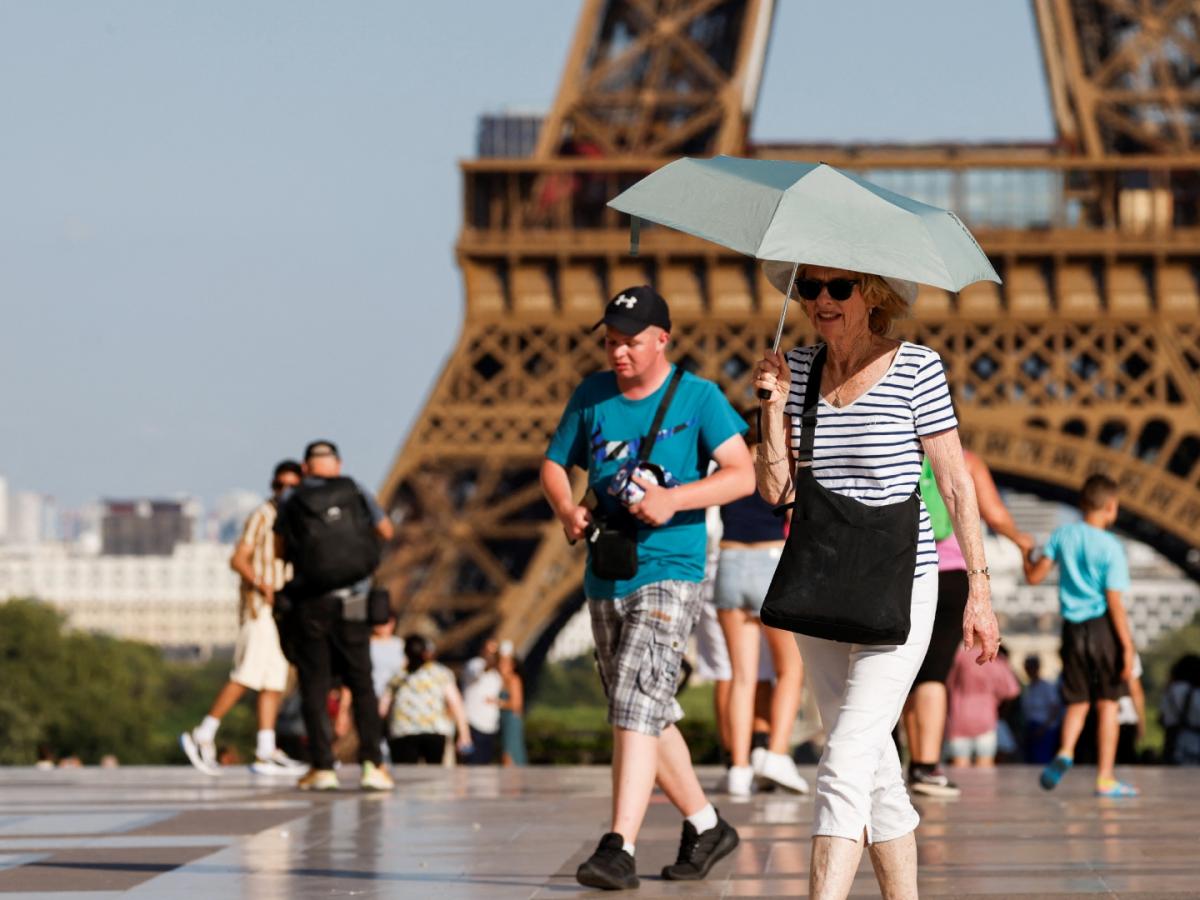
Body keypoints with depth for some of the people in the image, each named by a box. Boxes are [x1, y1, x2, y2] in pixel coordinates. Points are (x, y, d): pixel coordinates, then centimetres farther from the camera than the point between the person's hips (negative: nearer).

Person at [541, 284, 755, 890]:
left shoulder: (697, 397, -4)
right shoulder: (592, 395, 9)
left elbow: (742, 475, -11)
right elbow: (554, 463, 16)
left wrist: (673, 499, -24)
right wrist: (566, 510, -5)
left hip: (668, 574, -6)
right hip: (605, 579, 6)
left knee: (636, 704, -19)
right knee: (647, 716, 13)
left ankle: (619, 849, -24)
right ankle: (705, 825, 30)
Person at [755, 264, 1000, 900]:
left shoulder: (918, 369, -8)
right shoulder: (797, 370, 5)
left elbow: (956, 485, -5)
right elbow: (775, 489, 3)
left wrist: (978, 590, -6)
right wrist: (773, 407, -11)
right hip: (819, 588, 6)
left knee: (846, 759, -15)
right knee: (872, 761, 13)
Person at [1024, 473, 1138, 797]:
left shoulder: (1063, 536, 2)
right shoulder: (1111, 547, -10)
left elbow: (1035, 576, 3)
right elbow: (1114, 603, -13)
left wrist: (1026, 556, 25)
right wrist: (1128, 648, -10)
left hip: (1073, 627, 4)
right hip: (1103, 626, -4)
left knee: (1077, 702, 13)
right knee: (1107, 703, 4)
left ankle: (1065, 752, -15)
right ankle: (1105, 779, 3)